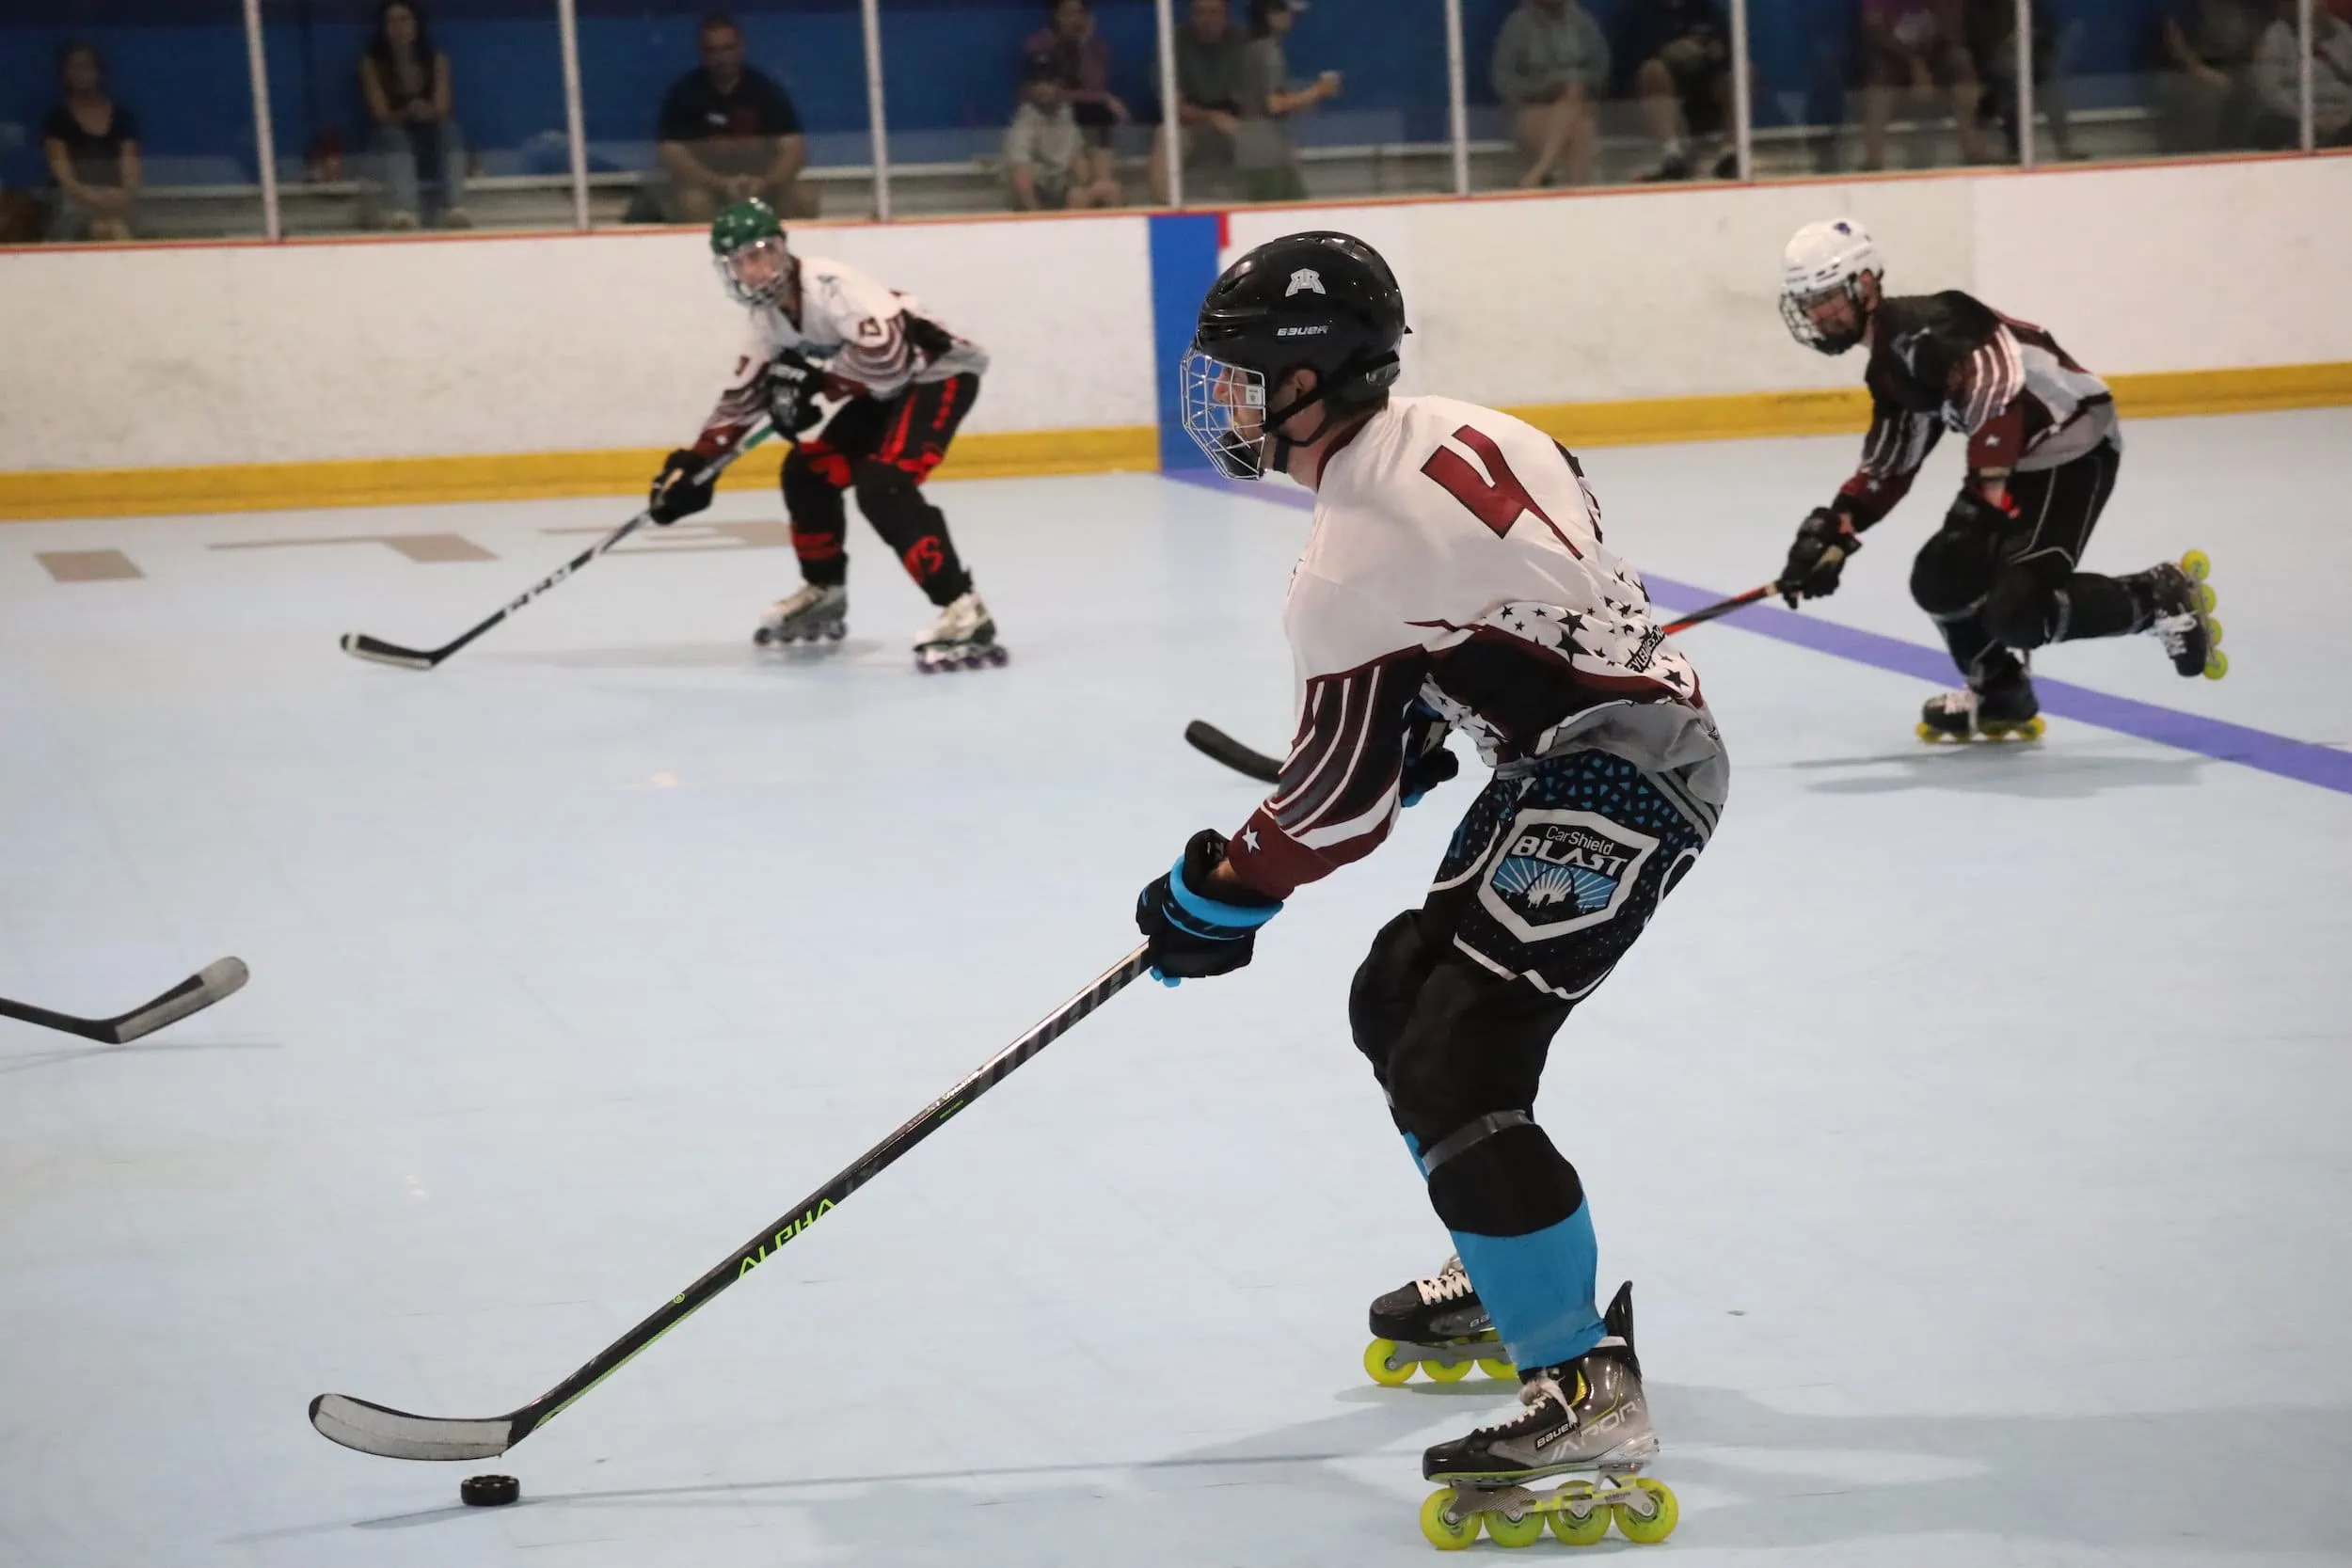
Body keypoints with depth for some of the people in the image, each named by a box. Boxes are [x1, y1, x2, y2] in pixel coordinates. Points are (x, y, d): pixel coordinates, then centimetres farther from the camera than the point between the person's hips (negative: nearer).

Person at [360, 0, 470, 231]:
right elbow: (382, 116, -14)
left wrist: (425, 111, -36)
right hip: (396, 146, -1)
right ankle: (402, 211, -54)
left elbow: (441, 111, -11)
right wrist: (409, 112, -35)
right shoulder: (372, 64, -7)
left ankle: (452, 207, -43)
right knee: (392, 134, -34)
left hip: (432, 140, 1)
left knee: (449, 129, -29)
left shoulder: (436, 60, -2)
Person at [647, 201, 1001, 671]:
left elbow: (888, 356, -34)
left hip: (938, 373, -10)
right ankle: (823, 593, 30)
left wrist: (813, 381, -27)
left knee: (882, 487, -27)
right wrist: (692, 464, 2)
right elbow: (742, 397, 9)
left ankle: (964, 612, -32)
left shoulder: (830, 285, -26)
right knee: (808, 473, 10)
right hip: (886, 388, 10)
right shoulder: (768, 319, 4)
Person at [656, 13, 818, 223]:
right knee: (693, 204, -36)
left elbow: (794, 148, -9)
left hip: (760, 183, 2)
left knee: (804, 200, -24)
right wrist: (722, 184, -29)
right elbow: (673, 155, -15)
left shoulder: (765, 89, -3)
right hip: (703, 183, -2)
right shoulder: (685, 92, -7)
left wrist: (764, 183, -29)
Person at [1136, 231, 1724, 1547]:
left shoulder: (1354, 565, -21)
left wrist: (1218, 896, -1)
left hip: (1614, 781, -10)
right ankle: (1512, 1273, 39)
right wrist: (1428, 719, 22)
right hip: (1590, 746, 10)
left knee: (1455, 1069, -17)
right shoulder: (1462, 429, 5)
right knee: (1398, 1004, 21)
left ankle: (1589, 1395, -17)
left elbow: (1342, 803, -16)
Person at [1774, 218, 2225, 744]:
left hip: (2075, 447, -11)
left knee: (2017, 608, -20)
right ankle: (2000, 698, 25)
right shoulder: (1888, 366, 14)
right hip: (2016, 459, 11)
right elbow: (1887, 468, 19)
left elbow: (1993, 390, -32)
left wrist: (1986, 496, -38)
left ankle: (2164, 598, -3)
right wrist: (1832, 531, 8)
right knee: (1942, 578, 8)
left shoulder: (1918, 328, -19)